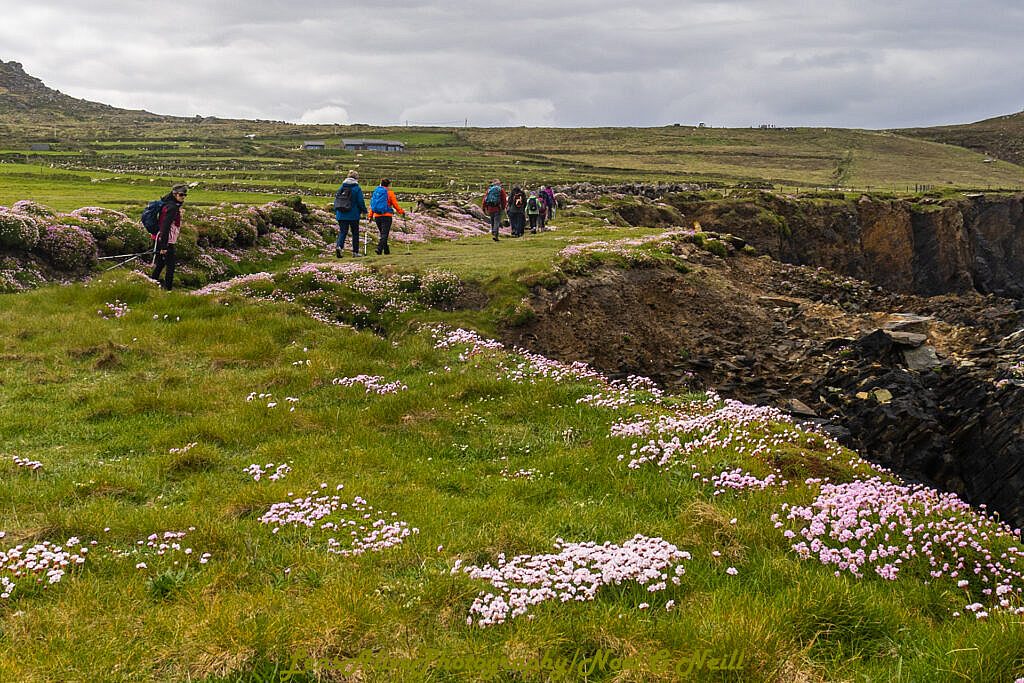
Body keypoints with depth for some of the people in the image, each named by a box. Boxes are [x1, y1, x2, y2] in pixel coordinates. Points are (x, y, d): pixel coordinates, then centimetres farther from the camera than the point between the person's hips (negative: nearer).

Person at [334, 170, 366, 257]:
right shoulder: (357, 188, -8)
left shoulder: (341, 187, 6)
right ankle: (355, 252, 13)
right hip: (353, 215, -3)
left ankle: (339, 246, -20)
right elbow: (361, 201, -7)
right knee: (355, 233, 10)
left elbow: (336, 200, 9)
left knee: (342, 232, 5)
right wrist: (364, 211, 9)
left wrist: (336, 212, 18)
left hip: (341, 215, 3)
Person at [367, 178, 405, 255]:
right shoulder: (389, 192, -4)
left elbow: (372, 205, 10)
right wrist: (401, 212, 10)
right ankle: (379, 249, -24)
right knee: (384, 234, -7)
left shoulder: (376, 192, 11)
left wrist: (370, 215, 13)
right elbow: (395, 204, -3)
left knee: (383, 234, 17)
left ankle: (386, 251, 21)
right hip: (386, 216, -5)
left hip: (377, 216, 5)